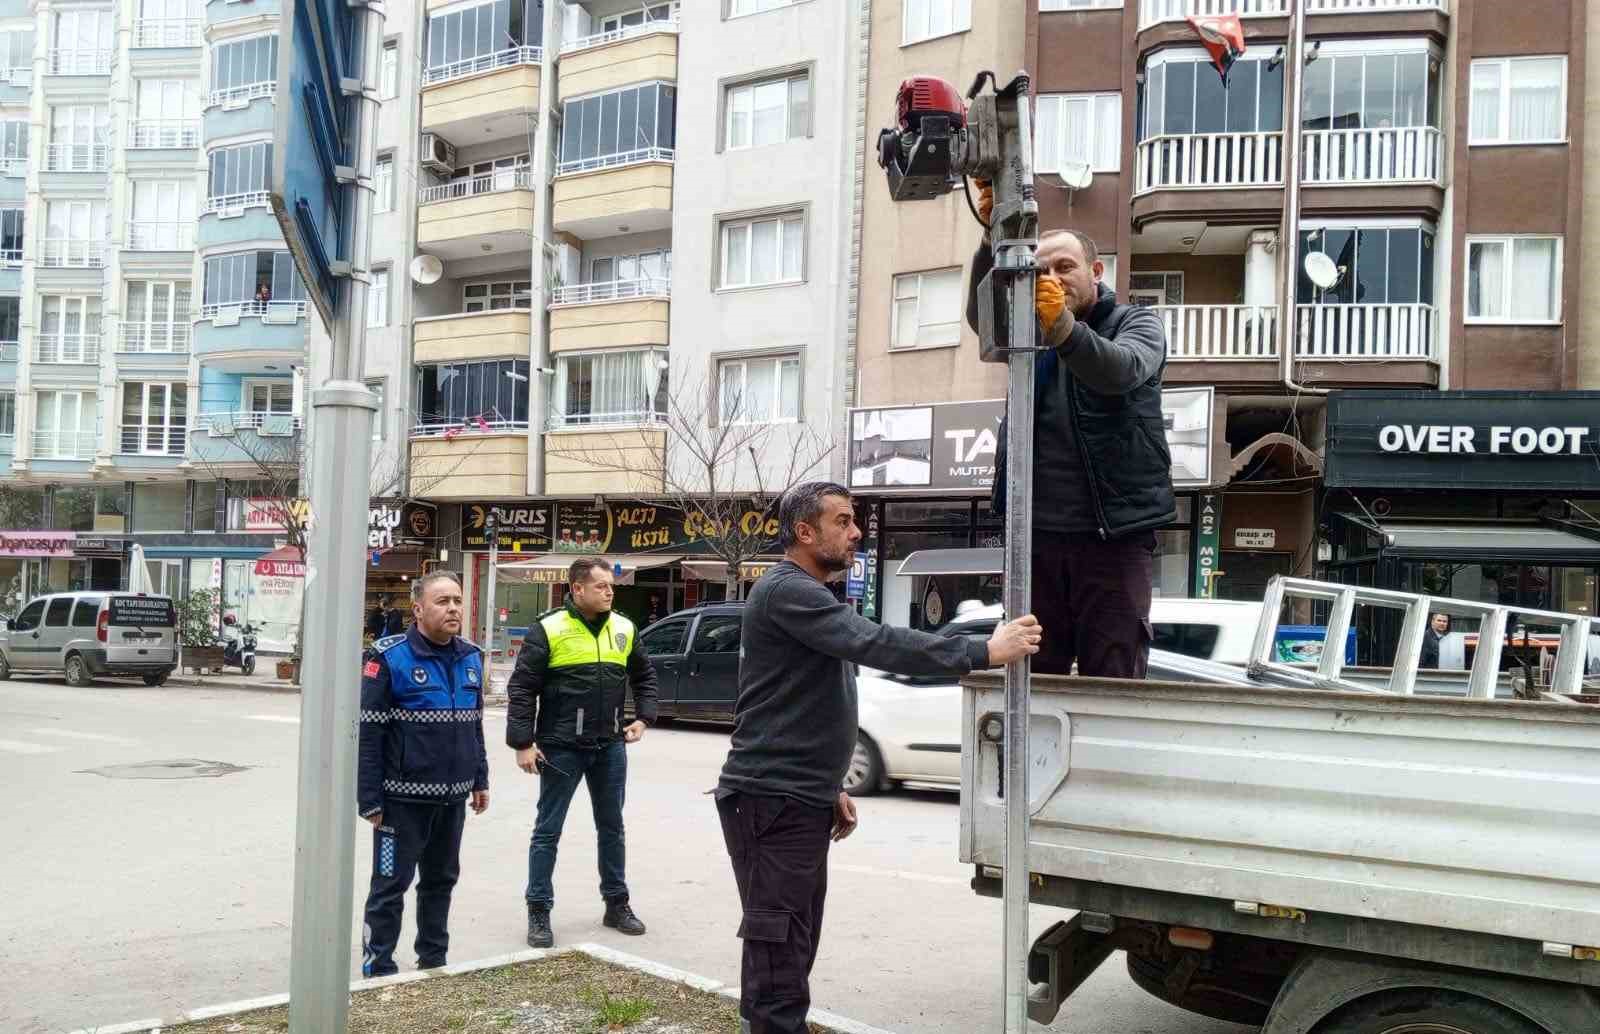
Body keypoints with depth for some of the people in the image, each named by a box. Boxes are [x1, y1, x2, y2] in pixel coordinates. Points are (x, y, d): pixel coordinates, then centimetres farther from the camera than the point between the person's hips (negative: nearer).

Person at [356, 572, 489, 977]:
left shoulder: (471, 658, 7)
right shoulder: (390, 658, -12)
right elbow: (367, 734, -13)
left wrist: (480, 780, 15)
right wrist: (369, 801, -15)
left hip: (453, 798, 6)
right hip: (403, 798, -6)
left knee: (441, 881, 16)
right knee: (390, 885, 2)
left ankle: (434, 962, 28)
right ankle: (378, 971, 12)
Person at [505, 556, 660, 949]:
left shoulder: (624, 629, 5)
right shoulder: (548, 629, -10)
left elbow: (644, 677, 19)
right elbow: (521, 688, -10)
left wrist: (643, 717, 5)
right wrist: (522, 743, -14)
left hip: (610, 747, 5)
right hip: (561, 748, -5)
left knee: (612, 827, 14)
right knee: (548, 830, 4)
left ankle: (617, 904, 27)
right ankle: (538, 912, 13)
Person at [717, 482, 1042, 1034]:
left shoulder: (808, 594, 20)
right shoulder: (786, 590, -14)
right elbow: (874, 643, -27)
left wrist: (831, 787, 21)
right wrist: (983, 652, -26)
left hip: (802, 799, 10)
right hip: (772, 801, -10)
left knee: (792, 946, 13)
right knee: (780, 949, -9)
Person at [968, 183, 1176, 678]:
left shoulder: (1137, 323, 6)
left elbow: (1122, 370, -19)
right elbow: (981, 314, -9)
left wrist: (1064, 327, -39)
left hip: (1114, 534, -3)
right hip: (1038, 532, 3)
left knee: (1113, 680, -3)